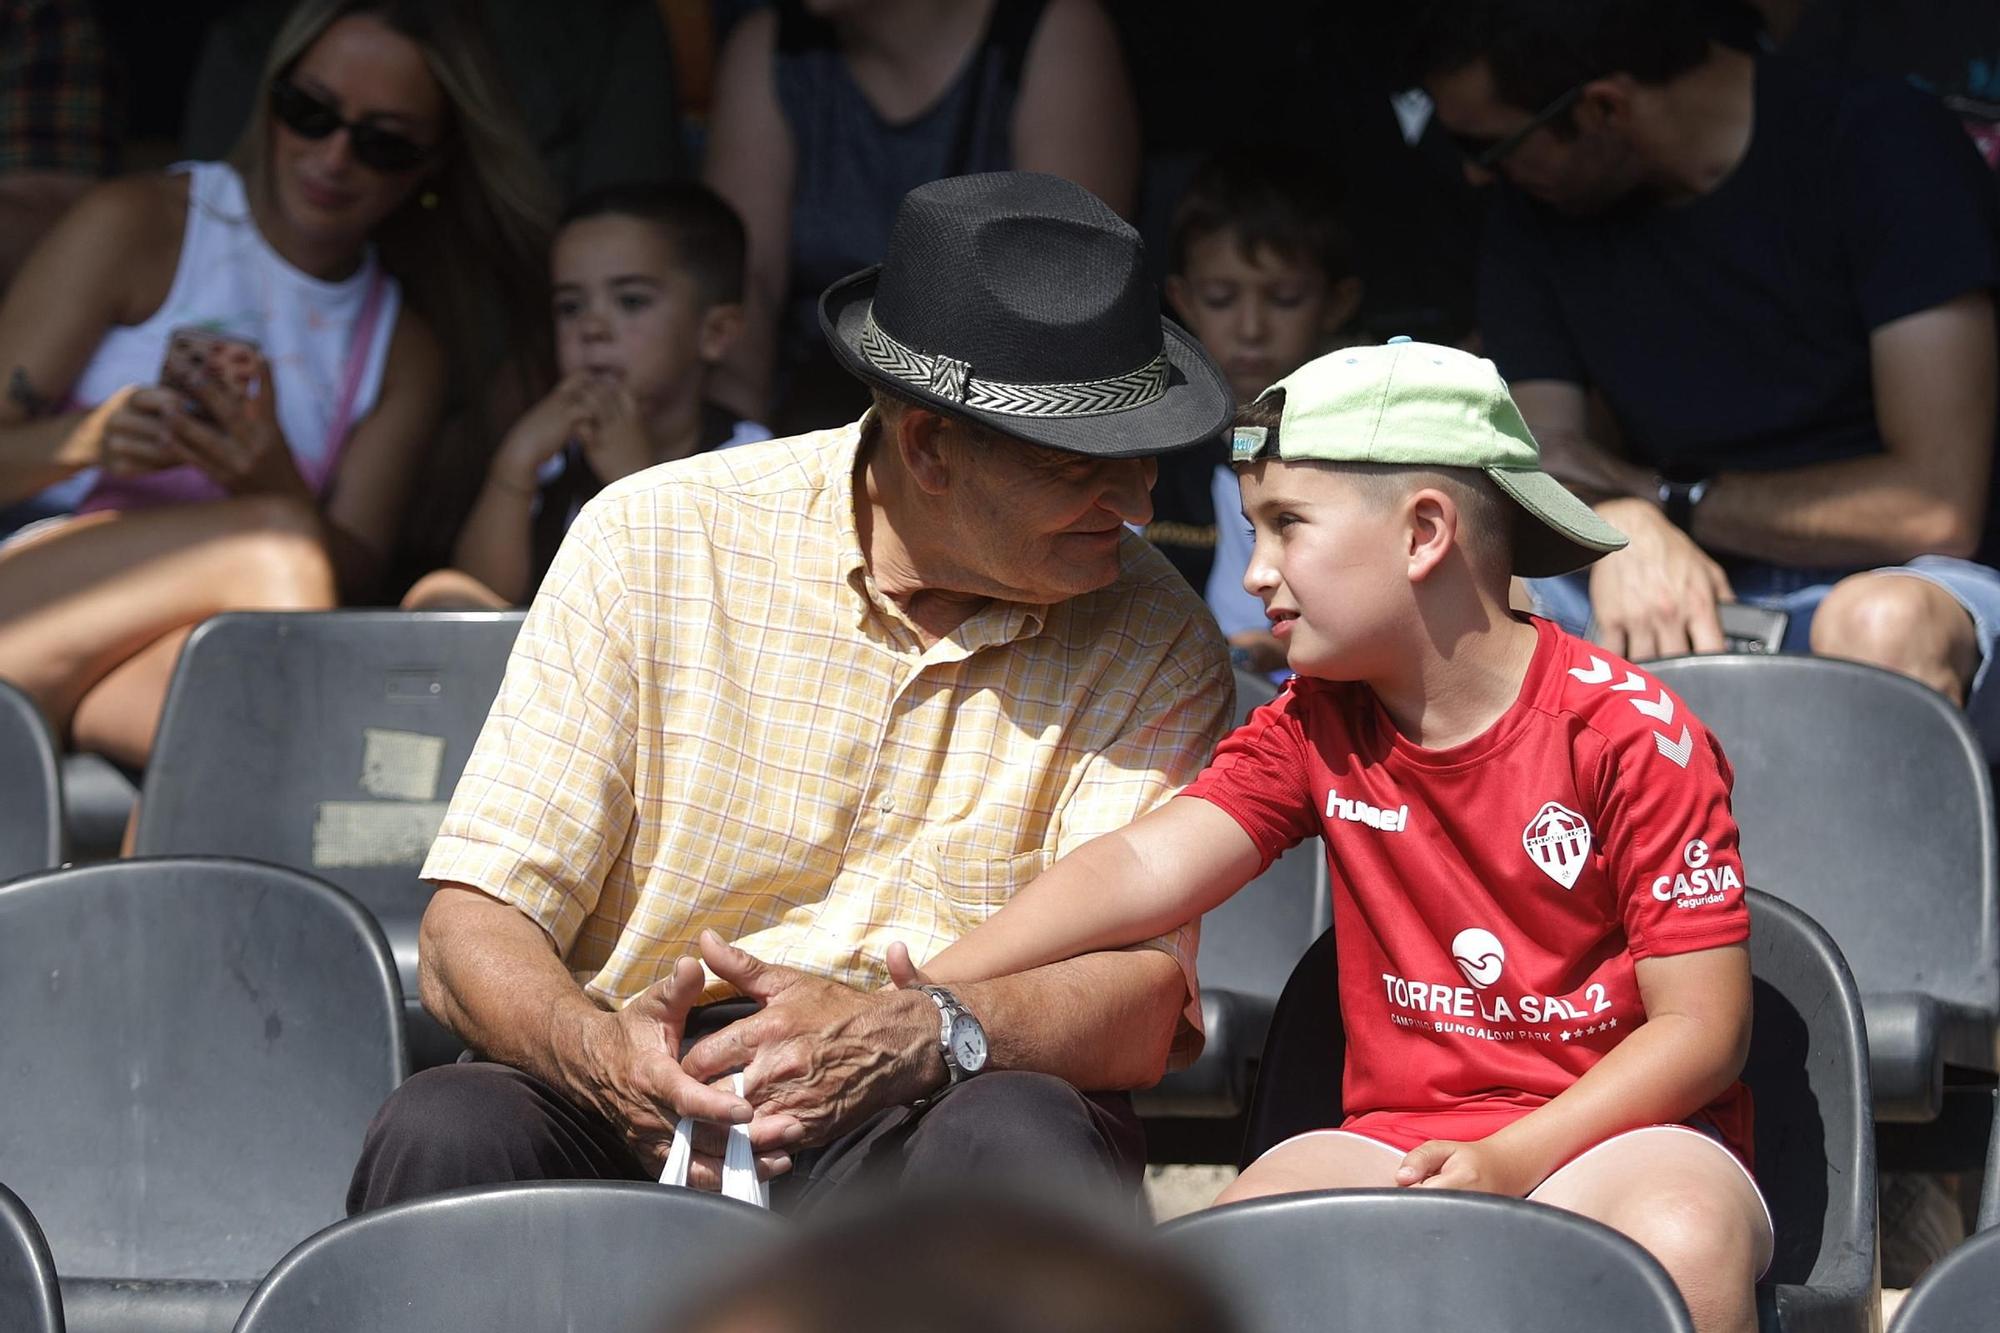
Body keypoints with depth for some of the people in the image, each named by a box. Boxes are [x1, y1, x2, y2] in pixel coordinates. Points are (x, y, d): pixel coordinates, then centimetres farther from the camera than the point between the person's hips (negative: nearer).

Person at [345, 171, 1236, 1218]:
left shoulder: (1150, 641, 2)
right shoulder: (650, 543, -1)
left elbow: (1137, 1007, -8)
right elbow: (471, 934, -4)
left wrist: (915, 1041, -31)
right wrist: (602, 1055, -28)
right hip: (637, 1130, 0)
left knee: (1019, 1140, -35)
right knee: (445, 1133, -32)